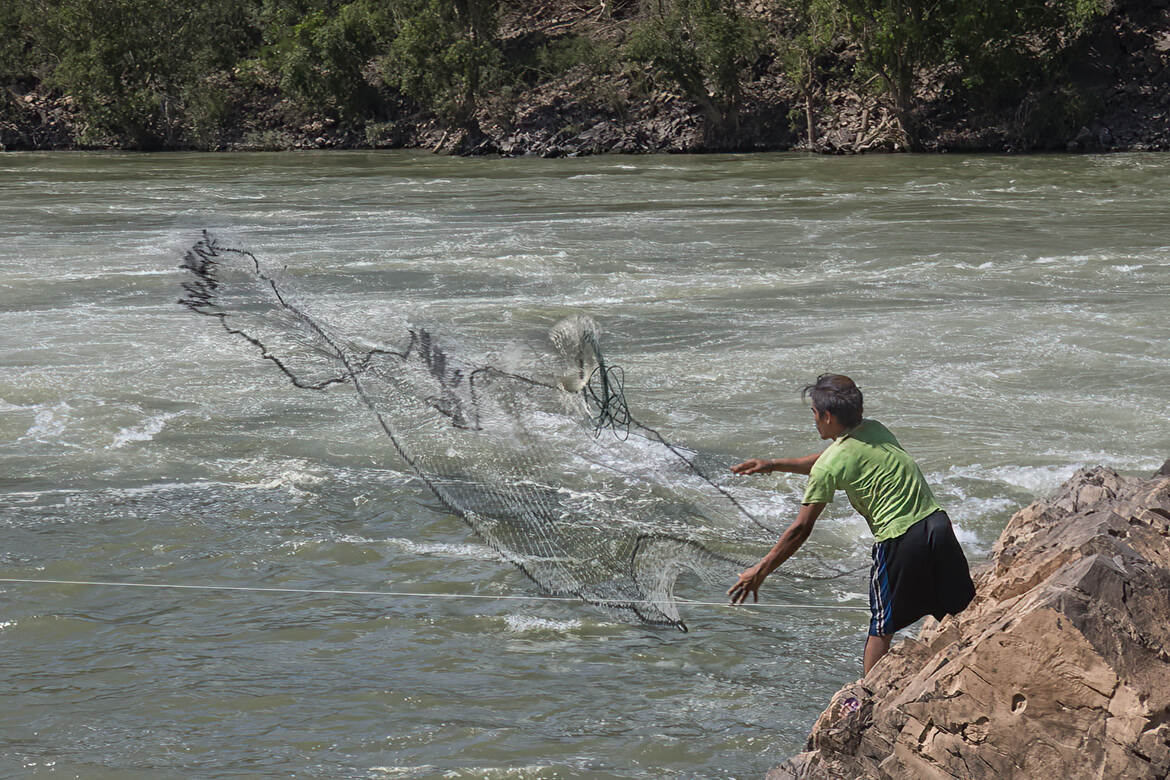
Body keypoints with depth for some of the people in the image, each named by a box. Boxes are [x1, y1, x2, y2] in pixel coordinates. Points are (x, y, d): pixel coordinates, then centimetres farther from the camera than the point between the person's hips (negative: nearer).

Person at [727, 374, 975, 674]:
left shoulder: (831, 464, -8)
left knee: (881, 627, 10)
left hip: (899, 539, -6)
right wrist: (774, 465, 35)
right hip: (937, 523, 6)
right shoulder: (875, 429, 12)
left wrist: (760, 571, 4)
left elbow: (801, 529, -5)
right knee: (961, 615, 13)